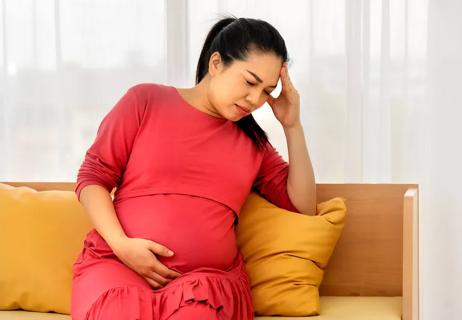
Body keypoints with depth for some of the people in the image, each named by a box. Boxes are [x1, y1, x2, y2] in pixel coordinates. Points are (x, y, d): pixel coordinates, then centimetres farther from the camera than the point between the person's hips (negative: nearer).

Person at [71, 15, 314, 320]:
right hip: (118, 263, -1)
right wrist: (121, 244, -11)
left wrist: (293, 125, 8)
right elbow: (92, 176, 5)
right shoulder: (146, 100, 6)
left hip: (209, 276, 2)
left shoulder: (253, 140, 17)